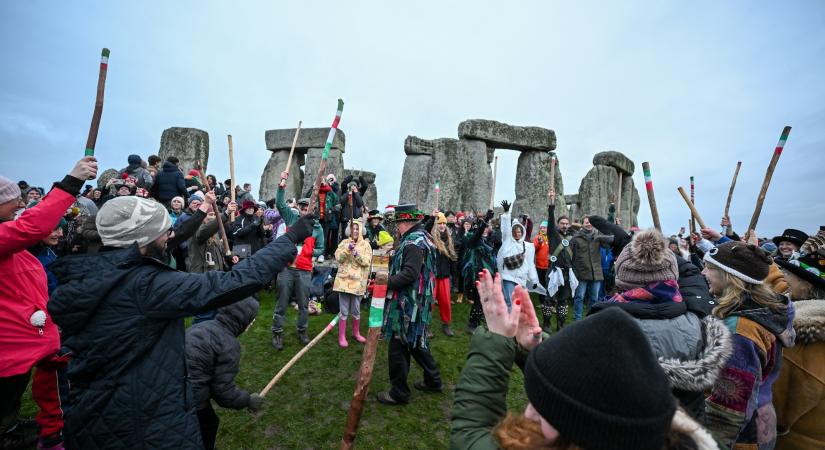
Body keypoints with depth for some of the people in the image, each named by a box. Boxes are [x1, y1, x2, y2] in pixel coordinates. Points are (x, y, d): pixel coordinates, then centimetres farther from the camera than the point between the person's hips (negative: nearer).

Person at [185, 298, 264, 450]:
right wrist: (248, 400, 3)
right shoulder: (229, 345, -17)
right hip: (189, 401, -7)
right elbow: (224, 391, -13)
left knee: (208, 422, 27)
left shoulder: (202, 326, 5)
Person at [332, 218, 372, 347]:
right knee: (344, 310, 3)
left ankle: (356, 333, 30)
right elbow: (338, 258, -6)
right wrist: (347, 249, -20)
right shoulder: (344, 242, 6)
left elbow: (367, 261, -7)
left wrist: (357, 255, -23)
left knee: (356, 310, 12)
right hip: (344, 280, 0)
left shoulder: (365, 244, 3)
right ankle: (342, 336, 15)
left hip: (358, 281, 0)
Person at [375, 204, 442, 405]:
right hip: (417, 303, 10)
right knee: (416, 343, 23)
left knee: (398, 347, 3)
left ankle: (399, 393, 17)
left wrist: (387, 282, -23)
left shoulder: (413, 243, -20)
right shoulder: (422, 236, 12)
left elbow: (409, 274, -29)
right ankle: (433, 381, 36)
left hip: (407, 304, -10)